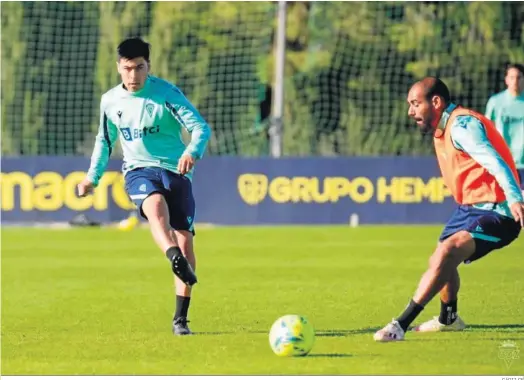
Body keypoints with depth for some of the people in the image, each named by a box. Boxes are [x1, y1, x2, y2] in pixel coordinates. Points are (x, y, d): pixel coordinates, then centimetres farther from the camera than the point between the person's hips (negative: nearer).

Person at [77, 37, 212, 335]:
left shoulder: (166, 93, -10)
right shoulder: (110, 101, 4)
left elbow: (200, 127, -18)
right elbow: (105, 140, 23)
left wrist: (193, 152, -37)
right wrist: (93, 176, 18)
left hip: (175, 170, -1)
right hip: (139, 170, 1)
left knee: (185, 240, -8)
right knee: (155, 205, -35)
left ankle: (181, 318, 1)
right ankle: (175, 259, -65)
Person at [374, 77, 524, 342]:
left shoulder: (462, 125, -20)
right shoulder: (443, 130, 12)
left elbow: (493, 161, -34)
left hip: (495, 212, -11)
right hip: (470, 208, 11)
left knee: (446, 254, -29)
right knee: (440, 261, 26)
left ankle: (401, 325, -30)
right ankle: (448, 319, 52)